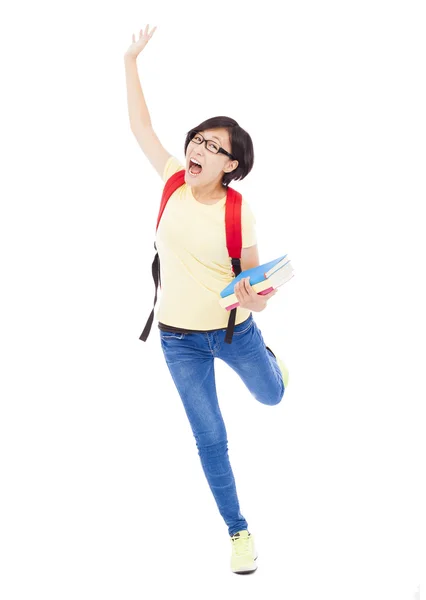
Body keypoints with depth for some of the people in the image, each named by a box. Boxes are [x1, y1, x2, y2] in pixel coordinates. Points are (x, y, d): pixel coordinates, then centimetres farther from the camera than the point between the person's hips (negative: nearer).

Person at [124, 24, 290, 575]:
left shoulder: (239, 213, -18)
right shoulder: (174, 180, -10)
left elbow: (251, 276, -11)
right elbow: (141, 127, -4)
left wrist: (255, 299, -34)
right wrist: (131, 62, -3)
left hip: (234, 331, -1)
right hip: (180, 339, 1)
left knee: (271, 396, 27)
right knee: (210, 439, 6)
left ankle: (269, 359, 65)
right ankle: (238, 531, 24)